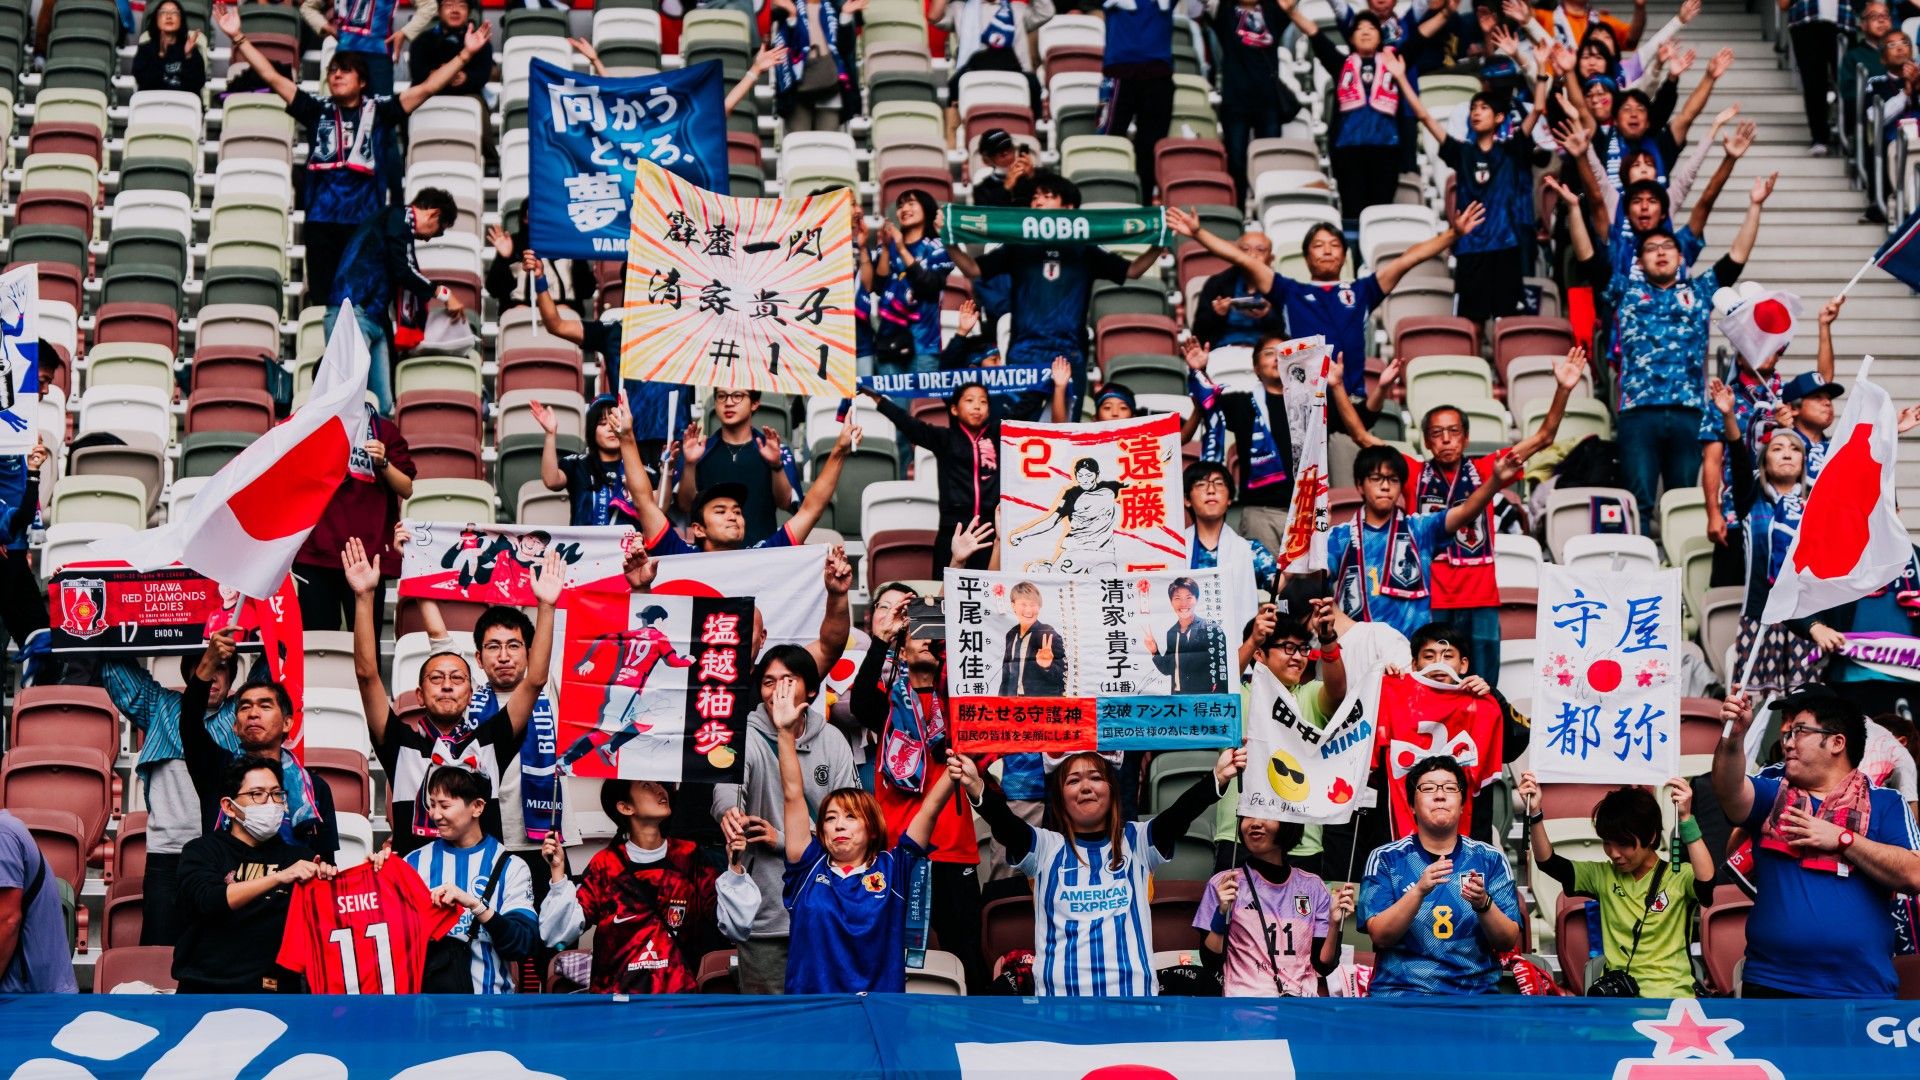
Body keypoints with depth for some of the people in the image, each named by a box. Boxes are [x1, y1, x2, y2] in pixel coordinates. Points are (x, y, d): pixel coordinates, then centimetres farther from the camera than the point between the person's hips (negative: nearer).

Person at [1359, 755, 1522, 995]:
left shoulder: (1490, 860, 11)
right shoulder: (1386, 859, 7)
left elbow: (1509, 942, 5)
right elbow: (1380, 937, -4)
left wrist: (1483, 904, -14)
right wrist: (1419, 891, -18)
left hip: (1475, 991, 2)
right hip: (1400, 990, -1)